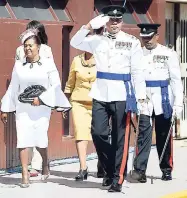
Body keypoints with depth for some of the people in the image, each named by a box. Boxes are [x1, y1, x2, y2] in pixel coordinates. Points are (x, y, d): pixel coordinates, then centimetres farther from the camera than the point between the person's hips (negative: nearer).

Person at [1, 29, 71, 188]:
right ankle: (25, 175, 0)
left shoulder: (48, 64, -2)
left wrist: (41, 99, -15)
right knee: (23, 140, -6)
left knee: (40, 139, -5)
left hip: (42, 108, -2)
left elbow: (56, 85, -5)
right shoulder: (19, 65, 6)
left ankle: (45, 163, 27)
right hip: (22, 108, 2)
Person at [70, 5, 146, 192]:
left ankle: (118, 178, 7)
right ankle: (109, 170, 19)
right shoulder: (97, 40, 7)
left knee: (120, 138, 1)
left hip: (122, 96, -2)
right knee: (98, 133, -2)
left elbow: (137, 71, -1)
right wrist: (89, 26, -13)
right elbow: (75, 43, 0)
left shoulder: (132, 42, 1)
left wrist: (141, 96, -6)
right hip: (100, 95, 2)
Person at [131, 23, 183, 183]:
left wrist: (178, 103, -7)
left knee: (164, 135, 8)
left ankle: (166, 169, 19)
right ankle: (140, 169, -11)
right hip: (143, 101, 0)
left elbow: (176, 80, -1)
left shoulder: (169, 54, 0)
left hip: (163, 102, 0)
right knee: (143, 134, -8)